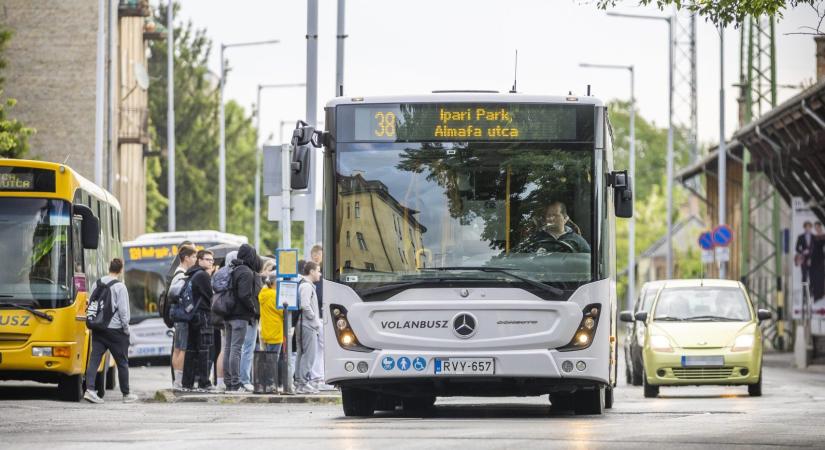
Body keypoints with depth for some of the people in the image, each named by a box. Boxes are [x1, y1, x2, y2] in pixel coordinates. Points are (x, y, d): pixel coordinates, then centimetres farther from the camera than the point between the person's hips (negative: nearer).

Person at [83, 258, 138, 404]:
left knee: (94, 359, 0)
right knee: (122, 363, 9)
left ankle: (90, 389, -17)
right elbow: (123, 310, -12)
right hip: (115, 329, -4)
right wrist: (126, 329, -1)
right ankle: (126, 394, 18)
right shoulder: (119, 287, -11)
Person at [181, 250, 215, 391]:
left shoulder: (192, 275, 17)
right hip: (202, 314, -9)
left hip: (192, 315, 9)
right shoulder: (203, 275, -11)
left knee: (191, 349, 9)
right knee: (203, 349, -7)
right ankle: (204, 382, -9)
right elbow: (210, 295, -11)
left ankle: (187, 382, 10)